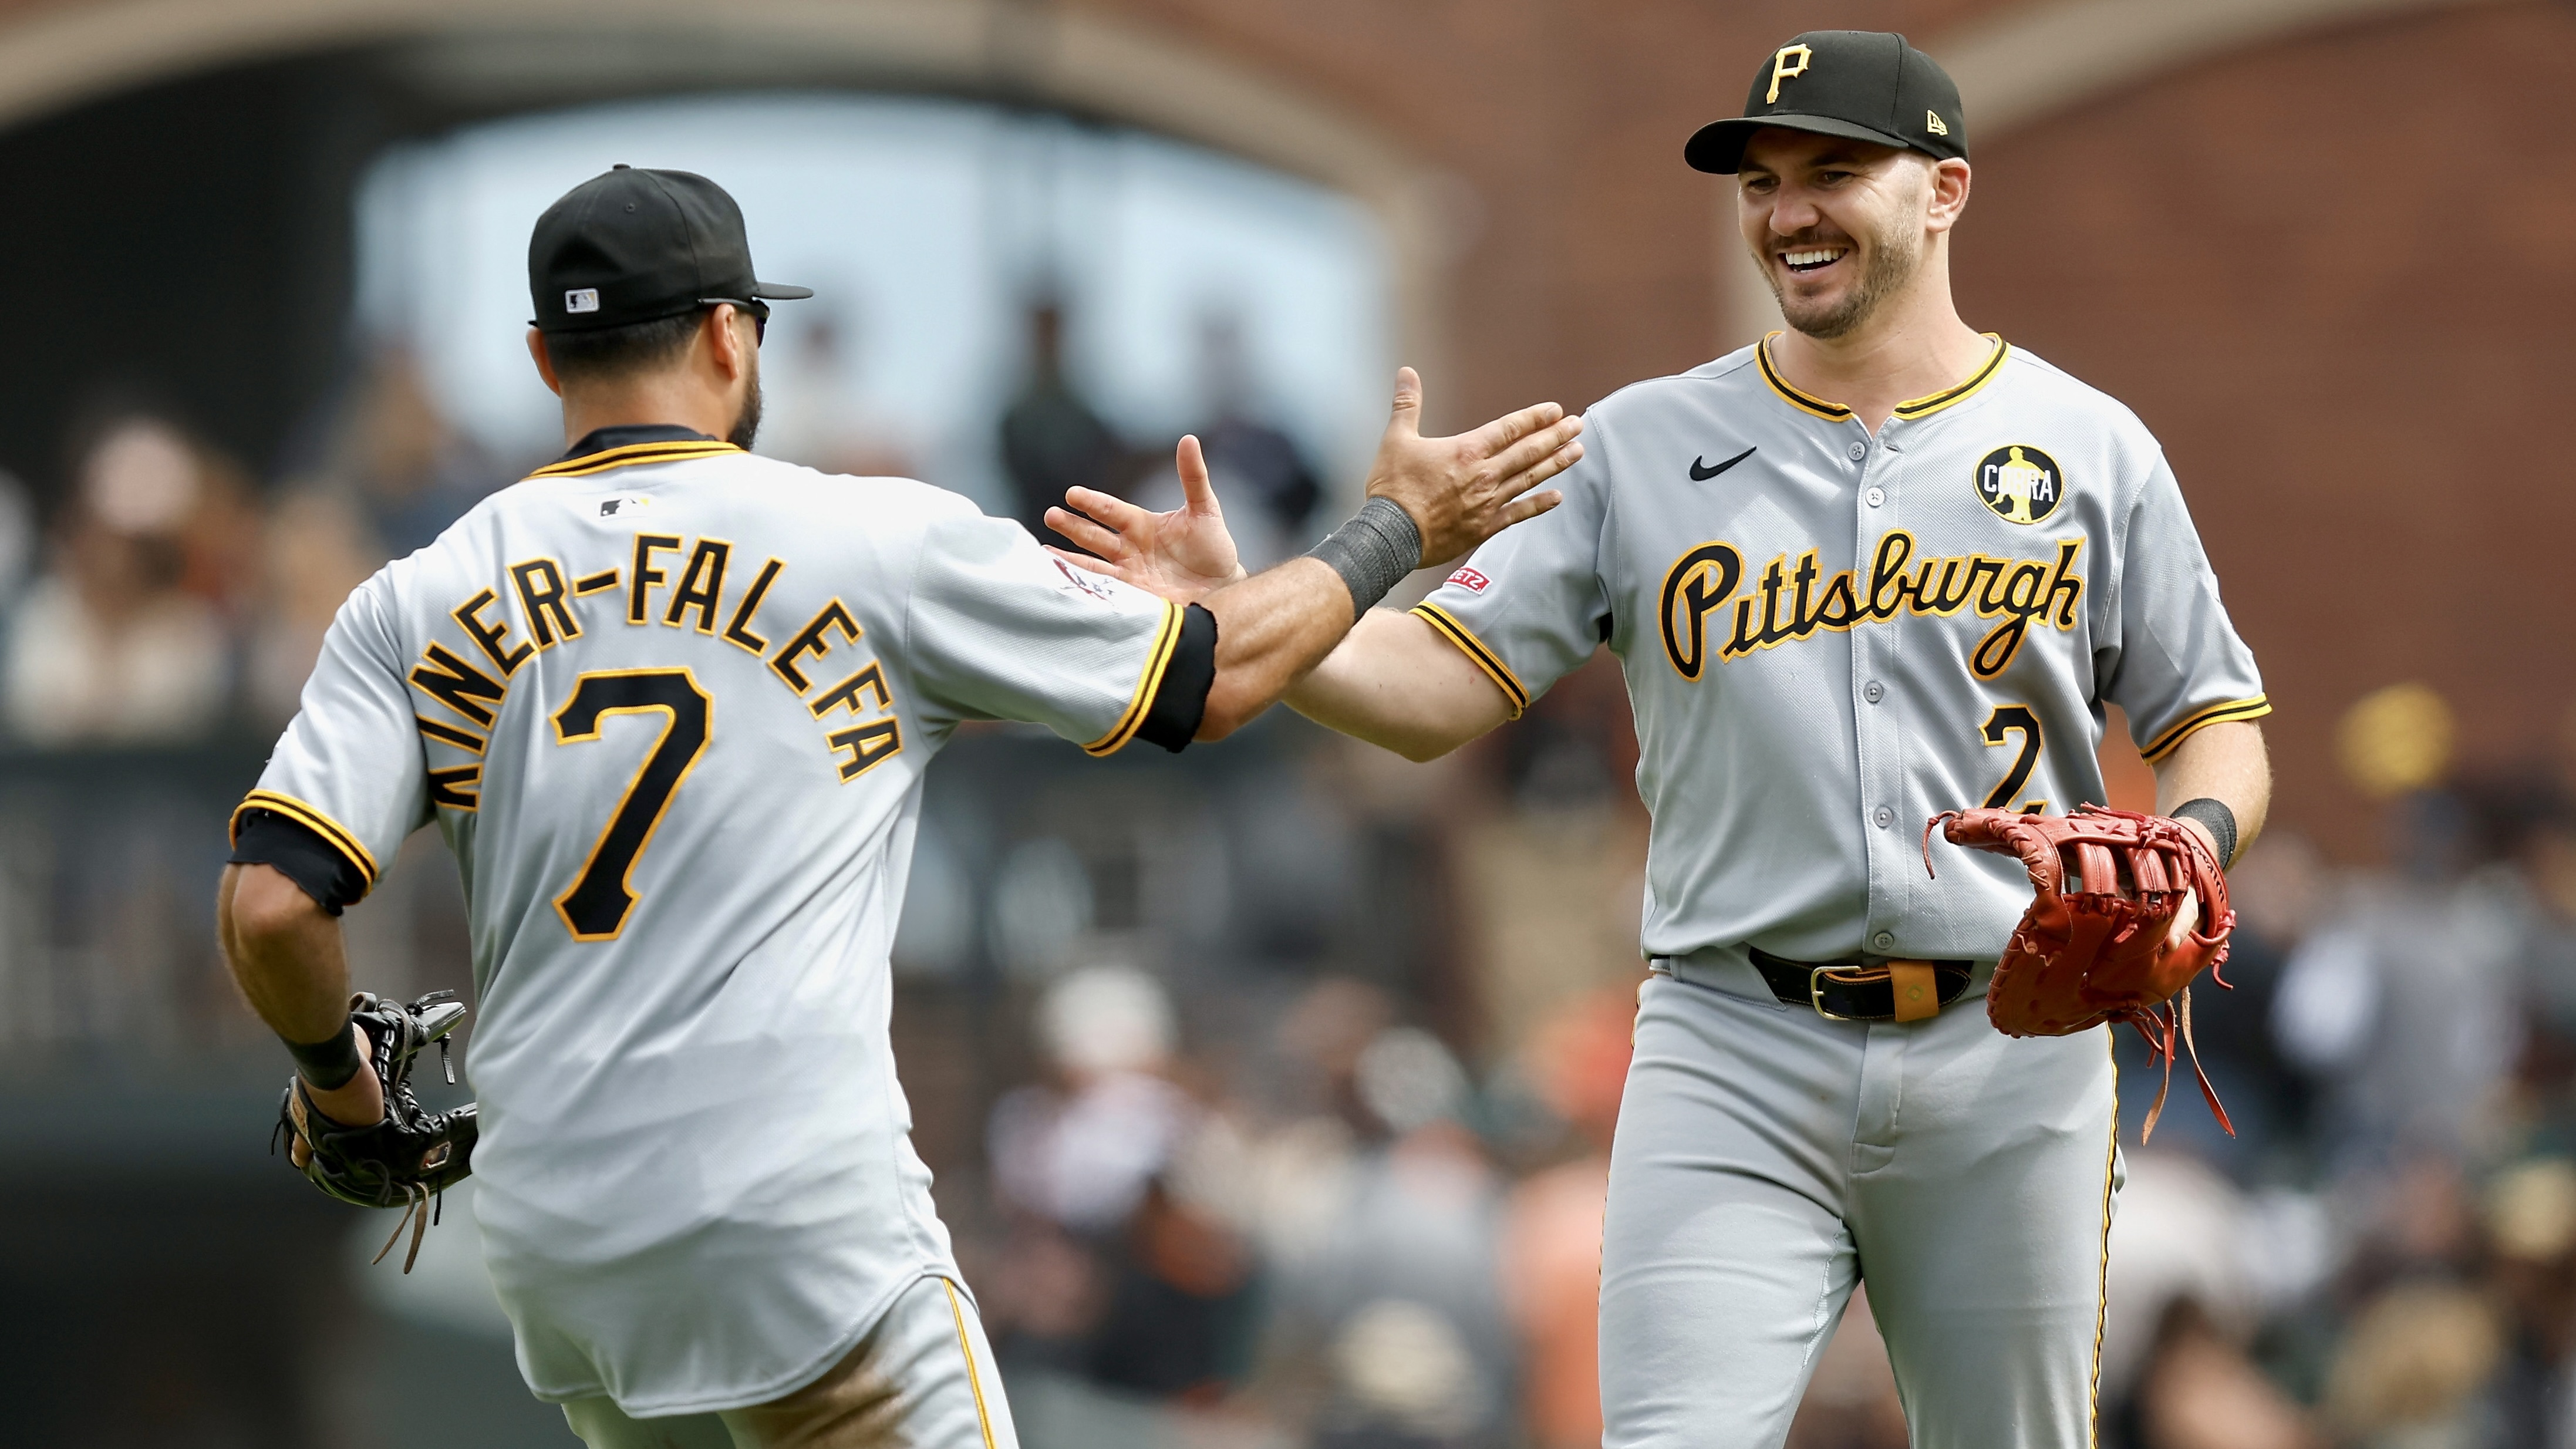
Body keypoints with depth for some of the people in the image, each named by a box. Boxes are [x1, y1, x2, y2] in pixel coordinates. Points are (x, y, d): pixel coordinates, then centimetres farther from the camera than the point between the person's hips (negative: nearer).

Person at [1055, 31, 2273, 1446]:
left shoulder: (2089, 448, 8)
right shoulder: (1644, 449, 8)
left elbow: (2216, 728, 11)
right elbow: (1436, 689, 1)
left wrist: (2190, 844, -13)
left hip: (2009, 1069, 1)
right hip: (1735, 1060, 0)